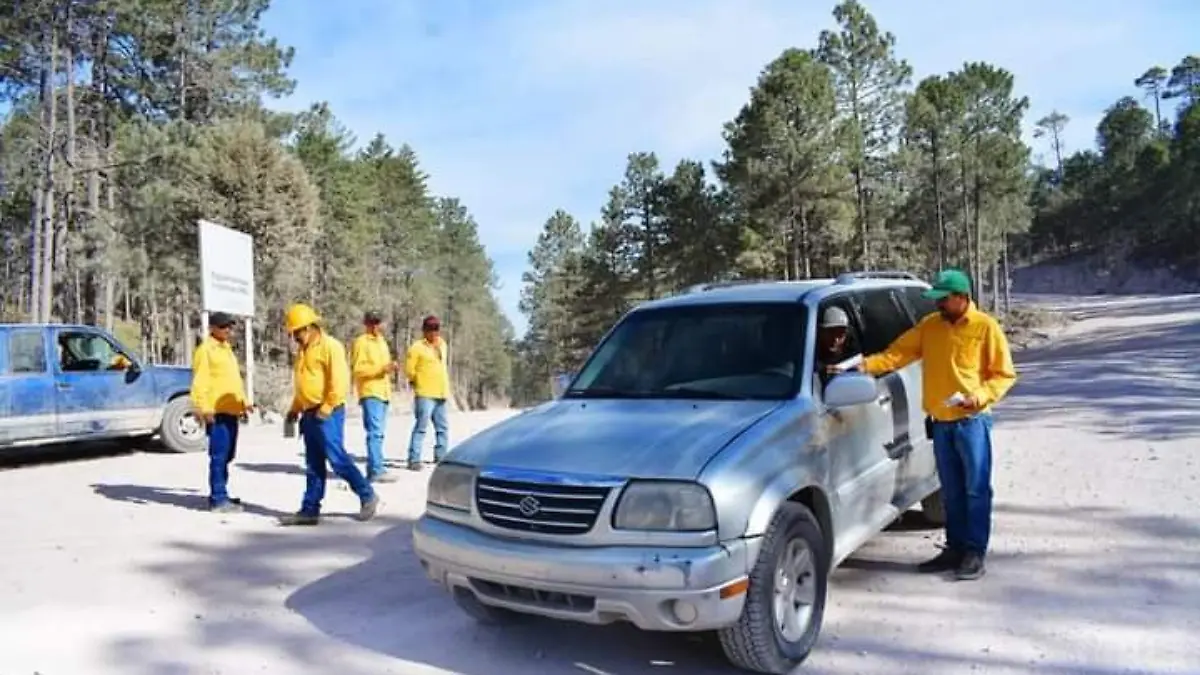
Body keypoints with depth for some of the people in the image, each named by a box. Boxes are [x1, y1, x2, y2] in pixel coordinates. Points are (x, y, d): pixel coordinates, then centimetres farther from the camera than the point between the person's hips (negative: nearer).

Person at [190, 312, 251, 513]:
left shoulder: (227, 348, 20)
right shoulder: (205, 349, -8)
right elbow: (199, 382, -16)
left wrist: (243, 401, 22)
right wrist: (203, 408, -24)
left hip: (231, 410, 9)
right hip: (217, 411, -9)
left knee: (227, 456, 14)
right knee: (219, 456, -9)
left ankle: (220, 494, 23)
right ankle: (218, 499, -6)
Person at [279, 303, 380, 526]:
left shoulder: (330, 346, -11)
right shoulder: (304, 350, 17)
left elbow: (340, 381, -19)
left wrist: (326, 408, -19)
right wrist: (295, 408, 17)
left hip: (327, 414, -9)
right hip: (310, 415, 9)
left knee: (337, 459, -7)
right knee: (313, 465, 11)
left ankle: (367, 496, 5)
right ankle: (310, 510, 16)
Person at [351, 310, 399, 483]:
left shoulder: (382, 341, 21)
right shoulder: (361, 342, -4)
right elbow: (357, 369, -13)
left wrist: (391, 367, 5)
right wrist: (381, 368, -21)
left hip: (383, 392, 8)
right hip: (370, 393, -8)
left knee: (378, 433, 10)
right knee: (375, 432, -14)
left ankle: (374, 469, 15)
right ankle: (376, 471, -16)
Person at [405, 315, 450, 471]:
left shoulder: (442, 345, 14)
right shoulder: (417, 347, -7)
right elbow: (409, 370, -7)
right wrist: (420, 381, 3)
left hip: (441, 394, 7)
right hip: (425, 394, -7)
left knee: (442, 427, 12)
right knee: (421, 427, -10)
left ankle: (440, 457, 23)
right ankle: (414, 460, -8)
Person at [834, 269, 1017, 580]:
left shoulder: (986, 327, -6)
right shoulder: (930, 325, 8)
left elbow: (1004, 374, -3)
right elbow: (898, 352, 3)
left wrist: (981, 396, -18)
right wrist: (866, 365, -11)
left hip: (972, 421, -5)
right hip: (941, 422, 5)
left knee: (976, 489, 1)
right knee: (951, 492, 13)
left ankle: (975, 552, 8)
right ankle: (955, 548, 23)